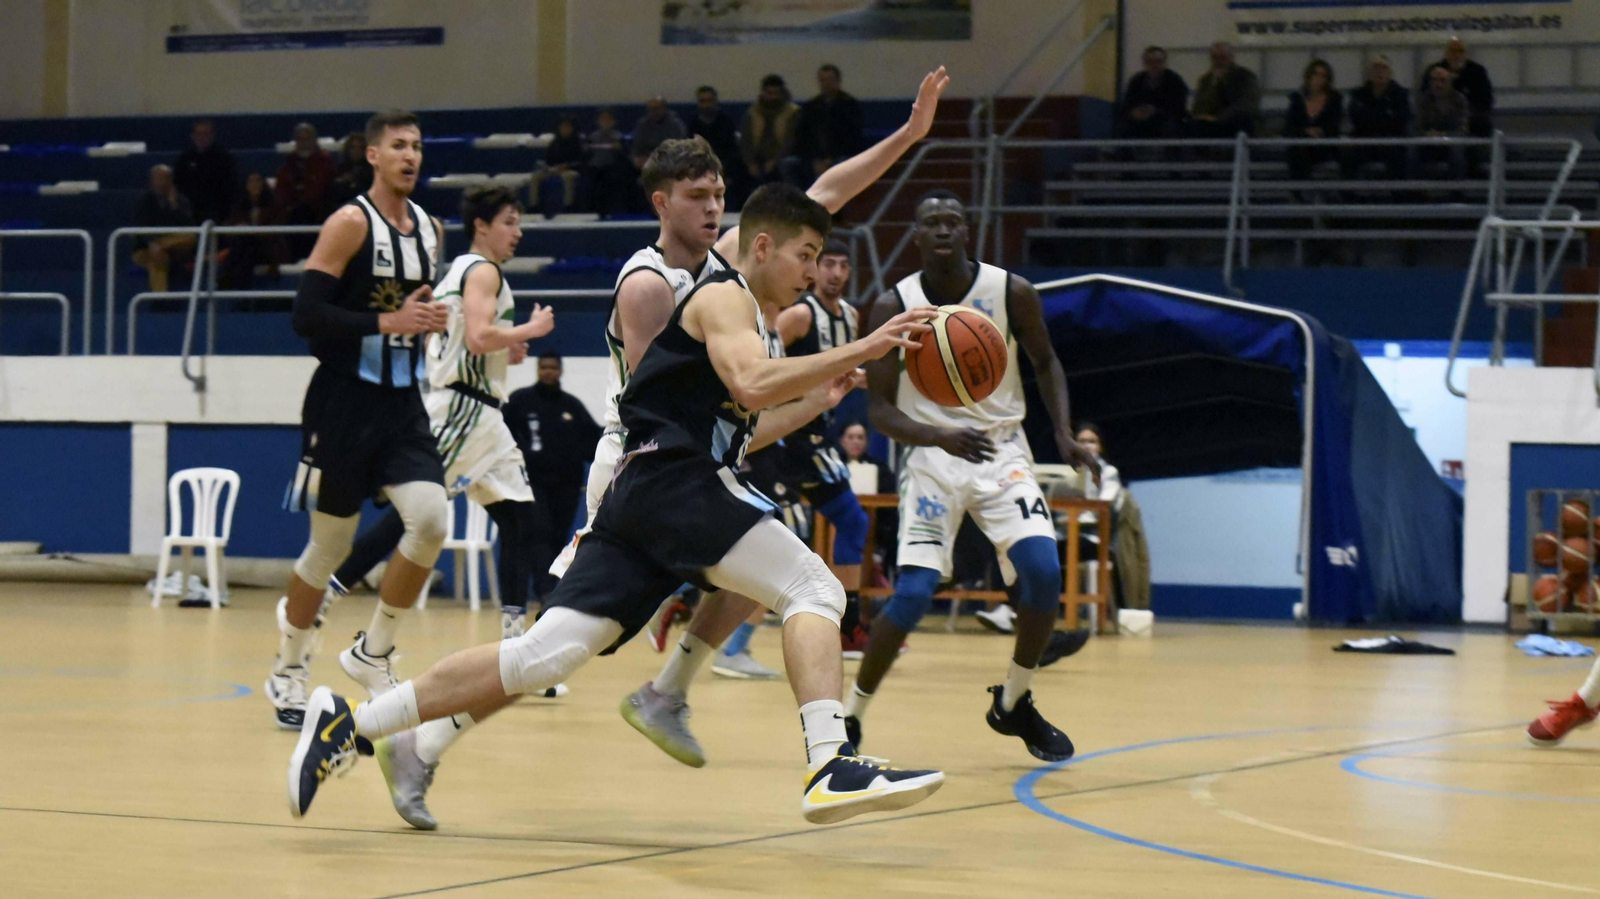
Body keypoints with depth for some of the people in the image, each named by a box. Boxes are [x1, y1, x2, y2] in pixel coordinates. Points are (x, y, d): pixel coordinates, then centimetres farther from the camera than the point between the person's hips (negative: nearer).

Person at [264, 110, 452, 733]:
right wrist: (387, 322, -22)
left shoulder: (430, 230, 10)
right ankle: (289, 671, 24)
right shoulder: (351, 224, -11)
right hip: (344, 400, -5)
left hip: (402, 403, 5)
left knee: (430, 521, -14)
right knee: (330, 545, 3)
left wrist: (430, 320, 6)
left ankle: (372, 653, 4)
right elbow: (306, 314, -17)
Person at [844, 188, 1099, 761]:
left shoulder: (1012, 293, -7)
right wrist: (940, 436, -29)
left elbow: (1045, 362, 10)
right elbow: (879, 409, -11)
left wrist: (1064, 433, -5)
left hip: (1001, 450, 2)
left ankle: (1014, 703, 6)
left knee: (1043, 572, -17)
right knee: (913, 593, -15)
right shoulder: (894, 307, -11)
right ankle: (849, 718, 2)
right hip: (932, 454, -2)